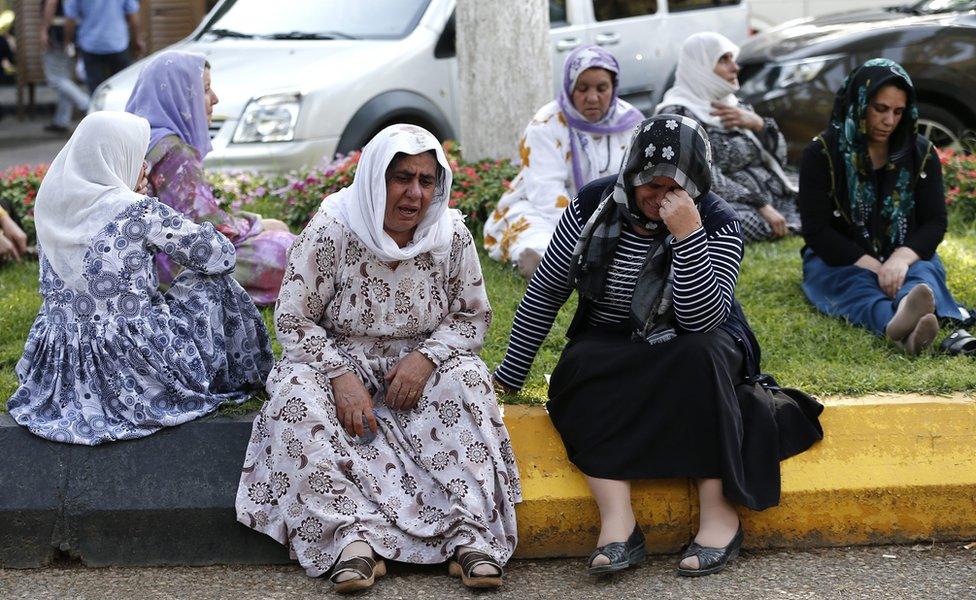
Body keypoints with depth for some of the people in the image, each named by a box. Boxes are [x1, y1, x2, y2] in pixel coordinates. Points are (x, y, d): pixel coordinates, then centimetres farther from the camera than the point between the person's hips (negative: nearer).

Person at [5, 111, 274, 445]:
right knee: (212, 284, 15)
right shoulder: (138, 211, -15)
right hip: (132, 366, -6)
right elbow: (221, 256, -5)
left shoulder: (49, 203, 3)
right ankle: (241, 379, 33)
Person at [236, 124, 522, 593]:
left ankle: (470, 533, -33)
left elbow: (473, 316, 0)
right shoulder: (330, 233, -16)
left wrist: (426, 357, -19)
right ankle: (352, 536, -39)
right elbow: (292, 320, -12)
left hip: (417, 365, 2)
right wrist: (341, 377, -25)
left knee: (468, 383, -28)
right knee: (298, 399, -32)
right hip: (337, 359, -2)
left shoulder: (452, 236, -7)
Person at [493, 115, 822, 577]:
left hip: (690, 348, -2)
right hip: (610, 345, 2)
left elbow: (701, 320, -25)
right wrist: (506, 379, 1)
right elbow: (544, 294, 1)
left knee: (700, 357, -35)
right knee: (580, 367, -31)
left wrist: (687, 234, -35)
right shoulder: (594, 206, -7)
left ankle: (720, 515, -37)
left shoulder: (715, 224, -13)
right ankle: (617, 523, -42)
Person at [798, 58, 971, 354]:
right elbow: (816, 230, -11)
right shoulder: (821, 154, -6)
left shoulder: (921, 153, 3)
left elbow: (935, 221, -2)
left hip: (904, 256, 2)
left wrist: (902, 258, -25)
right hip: (839, 260, -2)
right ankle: (902, 328, -74)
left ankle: (905, 321, -73)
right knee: (855, 285, -36)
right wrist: (873, 266, -24)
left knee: (923, 273, -32)